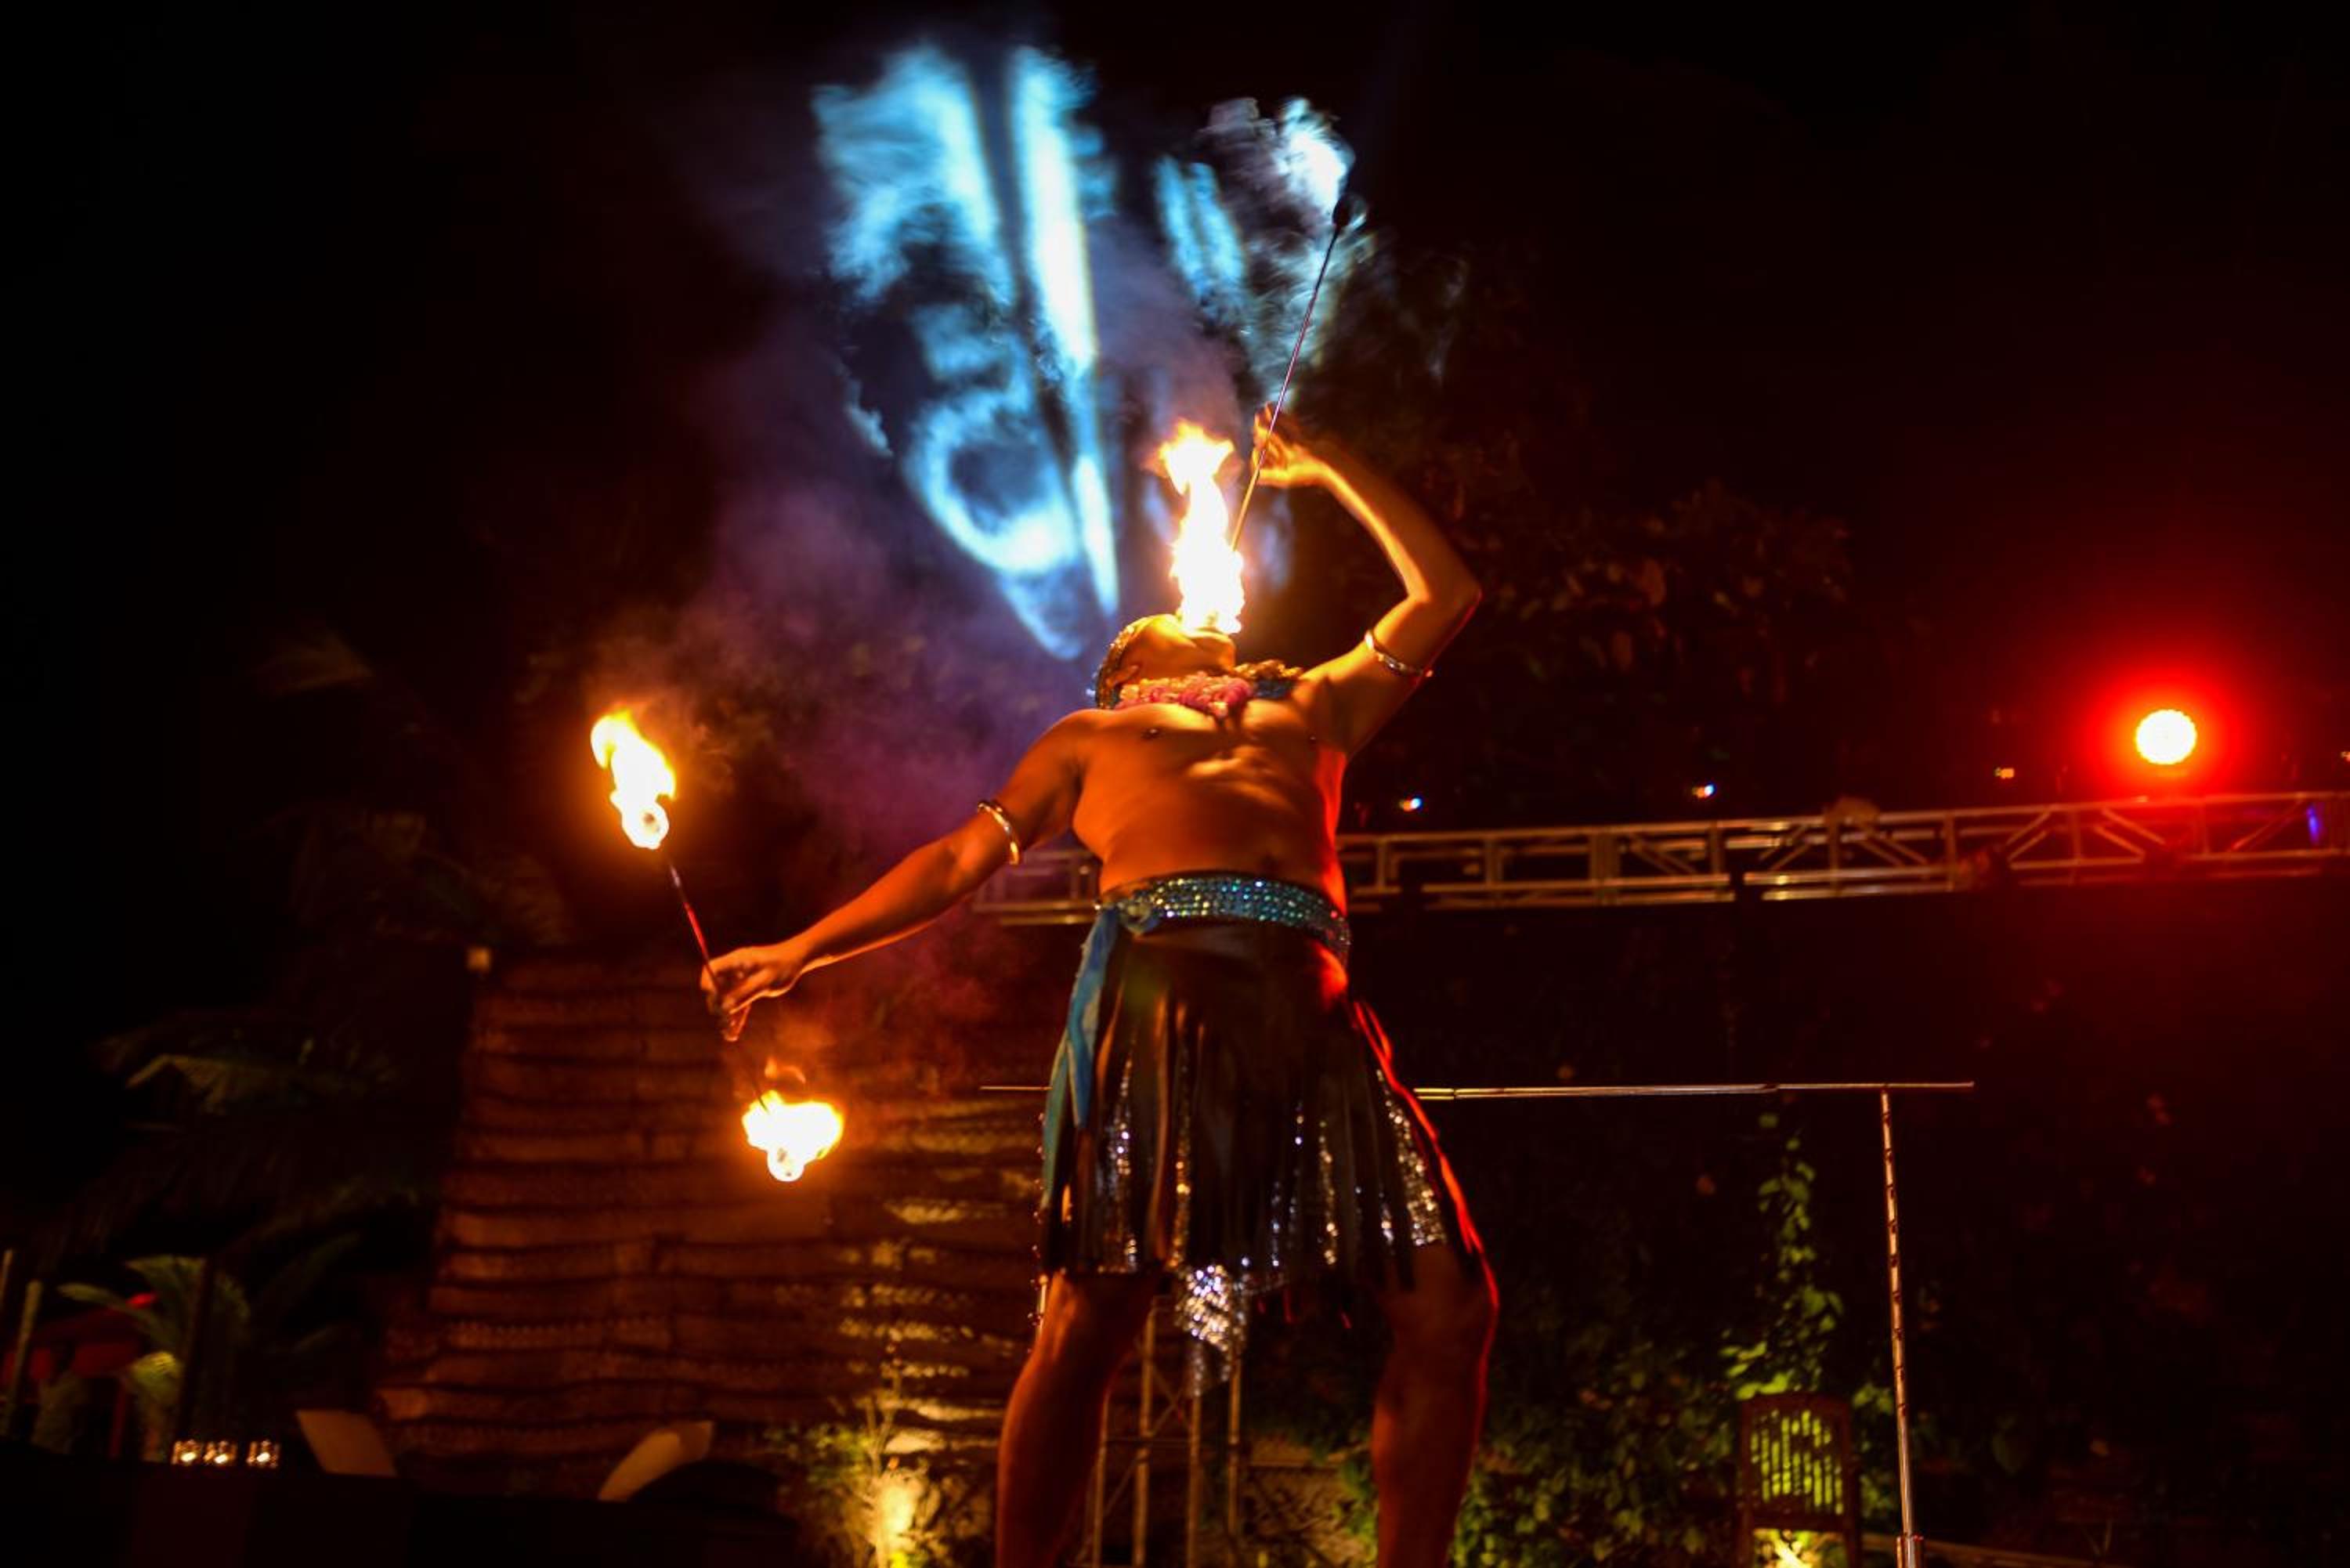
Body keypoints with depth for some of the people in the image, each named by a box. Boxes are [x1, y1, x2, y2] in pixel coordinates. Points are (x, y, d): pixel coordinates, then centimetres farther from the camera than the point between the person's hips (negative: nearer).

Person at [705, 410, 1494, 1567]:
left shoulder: (1315, 705, 36)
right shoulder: (1087, 738, 32)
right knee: (1093, 1309, -13)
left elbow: (1444, 596, 40)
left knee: (1449, 1306, -7)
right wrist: (801, 951, 17)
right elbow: (961, 860, 25)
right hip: (1155, 984, -2)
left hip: (1311, 1004, 2)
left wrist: (1327, 468, 43)